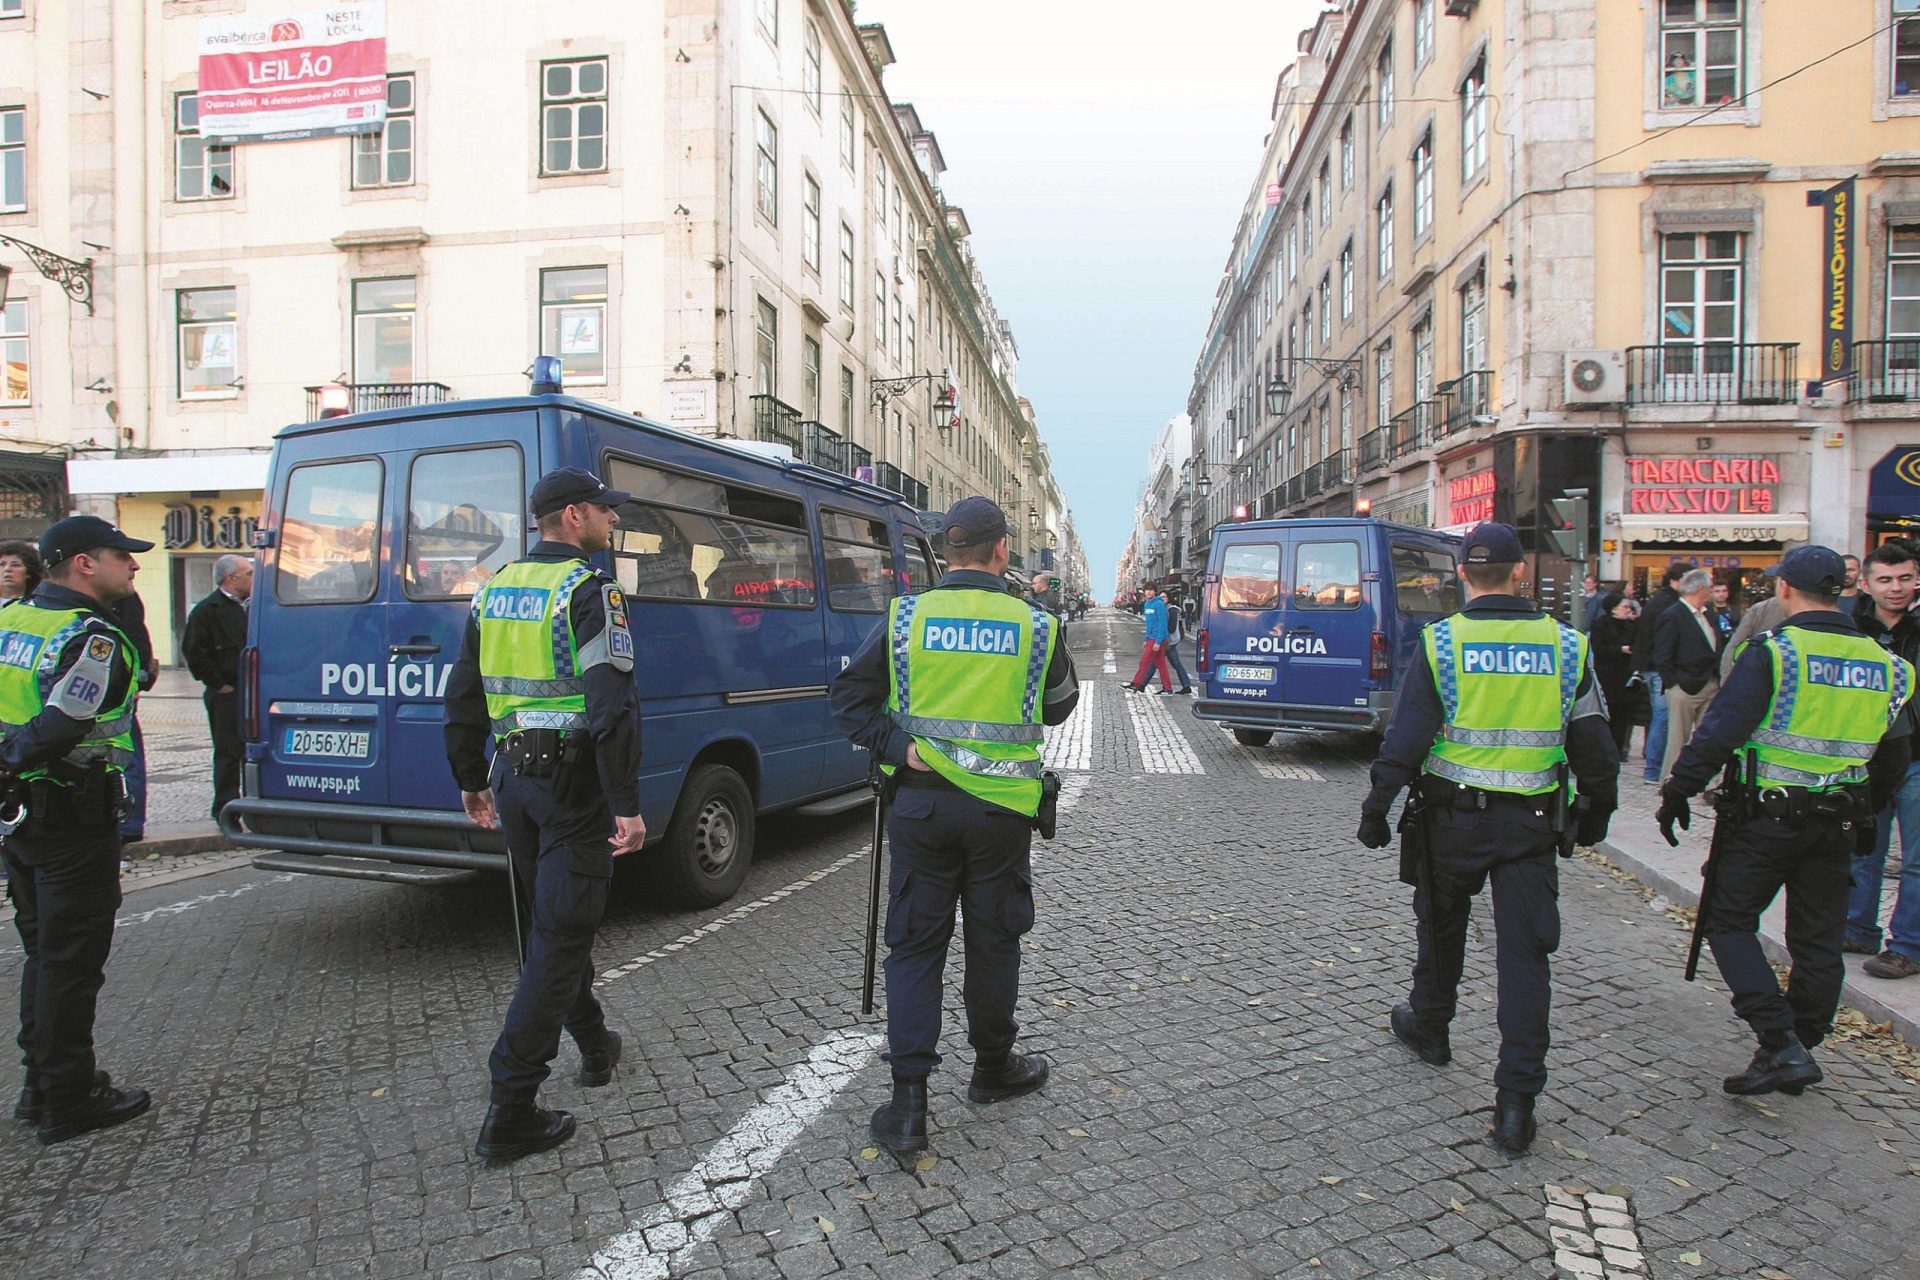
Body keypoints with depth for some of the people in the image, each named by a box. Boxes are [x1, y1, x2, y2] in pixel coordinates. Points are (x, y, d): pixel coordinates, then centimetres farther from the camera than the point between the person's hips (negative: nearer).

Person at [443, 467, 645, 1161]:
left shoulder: (493, 590, 10)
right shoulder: (589, 590, -14)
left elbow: (463, 697, 15)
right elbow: (612, 706, -23)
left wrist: (471, 780, 24)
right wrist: (627, 806, -21)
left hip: (511, 775, 8)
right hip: (573, 780, -8)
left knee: (553, 920, 21)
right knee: (560, 936, -1)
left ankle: (594, 1044, 40)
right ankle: (510, 1112, 2)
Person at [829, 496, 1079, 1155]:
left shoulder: (904, 617, -4)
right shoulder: (1035, 625, -5)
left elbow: (847, 696, -4)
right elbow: (1059, 706, 11)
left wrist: (896, 745, -5)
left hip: (921, 802, 0)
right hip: (1002, 808, 0)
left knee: (914, 946, 9)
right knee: (993, 940, 16)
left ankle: (908, 1100, 7)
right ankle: (993, 1068, 35)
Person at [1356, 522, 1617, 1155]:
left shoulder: (1439, 643, -10)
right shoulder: (1566, 646, -2)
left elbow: (1405, 738, -11)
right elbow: (1595, 746, 5)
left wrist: (1375, 809, -3)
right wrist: (1597, 811, 19)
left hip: (1452, 817, -1)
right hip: (1532, 823, 1)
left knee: (1442, 929, 20)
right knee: (1525, 954, 5)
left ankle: (1428, 1025, 42)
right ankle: (1516, 1098, 5)